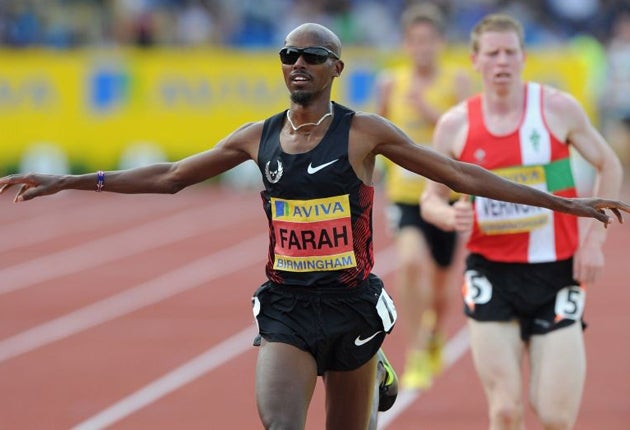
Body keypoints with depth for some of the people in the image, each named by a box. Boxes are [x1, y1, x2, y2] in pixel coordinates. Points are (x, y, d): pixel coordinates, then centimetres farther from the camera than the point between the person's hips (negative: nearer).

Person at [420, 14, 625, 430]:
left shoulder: (559, 108, -3)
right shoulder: (455, 125, 0)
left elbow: (609, 166, 9)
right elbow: (431, 199, 11)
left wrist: (594, 239, 0)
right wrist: (451, 217, -13)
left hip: (556, 271, 0)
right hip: (492, 274, 1)